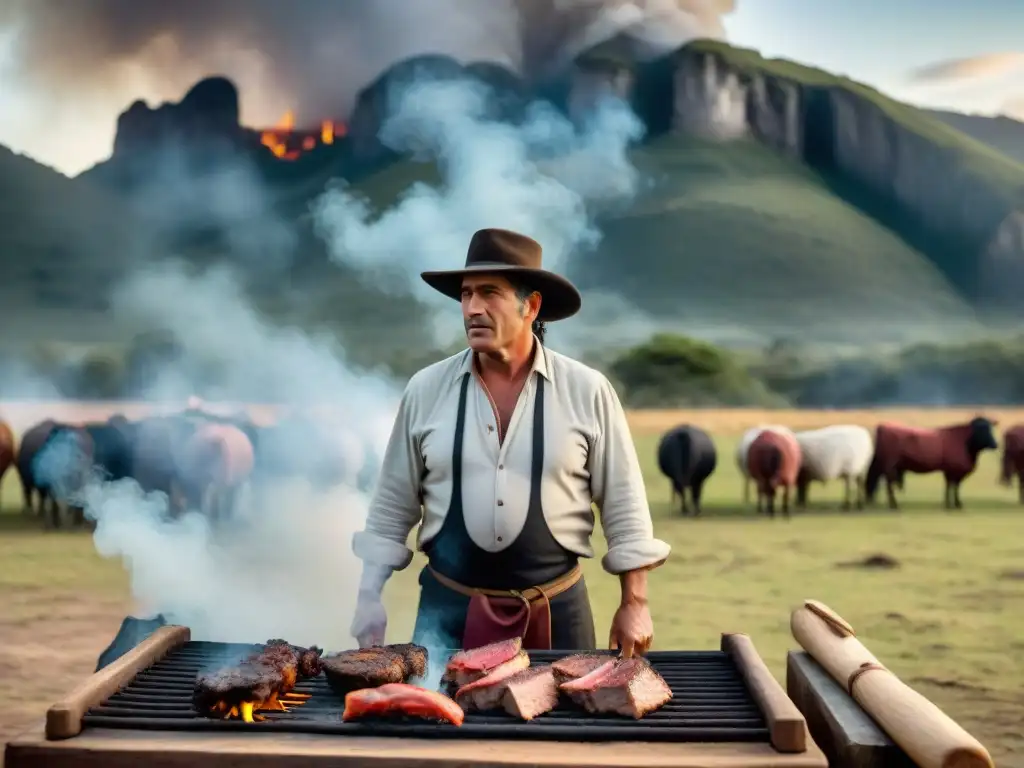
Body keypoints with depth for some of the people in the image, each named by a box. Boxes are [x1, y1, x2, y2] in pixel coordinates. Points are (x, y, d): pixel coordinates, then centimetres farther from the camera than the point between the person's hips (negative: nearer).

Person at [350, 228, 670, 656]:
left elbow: (624, 507, 0)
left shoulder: (587, 391, -4)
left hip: (556, 611, 0)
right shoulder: (425, 391, -1)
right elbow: (391, 509, 6)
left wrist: (634, 604, -2)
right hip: (447, 608, 1)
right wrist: (368, 597, 1)